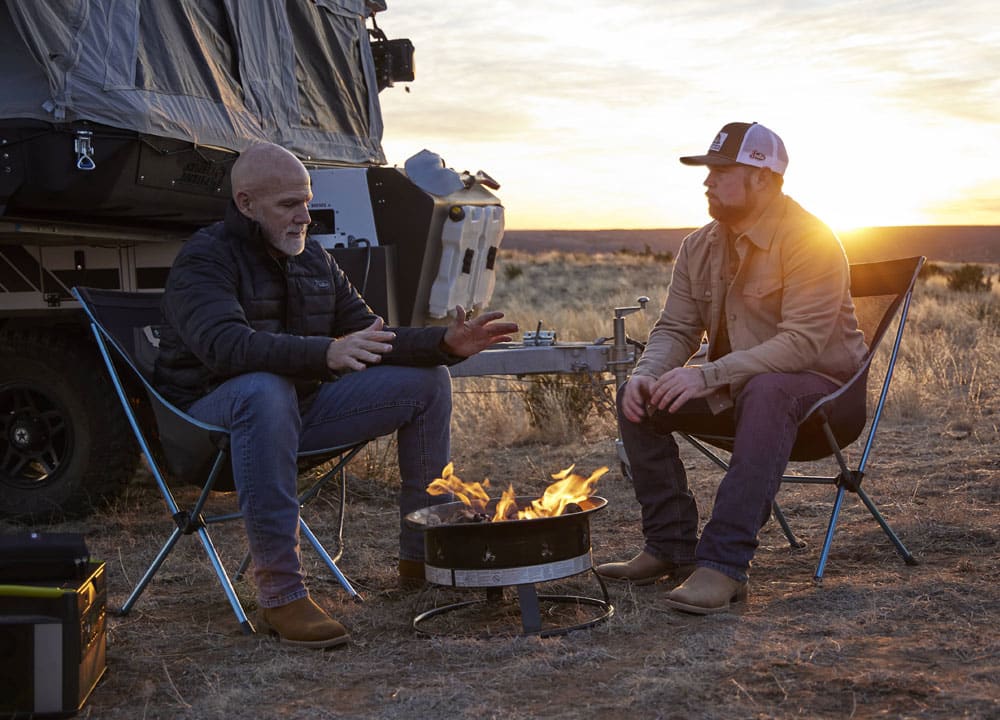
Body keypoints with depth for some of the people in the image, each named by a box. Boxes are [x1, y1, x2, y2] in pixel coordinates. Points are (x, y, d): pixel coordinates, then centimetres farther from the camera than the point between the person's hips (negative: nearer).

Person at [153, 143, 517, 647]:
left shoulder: (315, 260, 11)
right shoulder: (204, 259, -13)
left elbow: (372, 337, 14)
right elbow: (225, 344, -33)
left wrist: (446, 343, -4)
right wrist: (326, 354, -47)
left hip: (302, 407, 7)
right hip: (212, 412, -7)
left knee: (426, 380, 2)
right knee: (266, 388, -42)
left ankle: (424, 552, 9)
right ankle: (279, 595, -39)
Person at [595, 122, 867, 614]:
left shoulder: (811, 241, -18)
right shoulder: (698, 247, 4)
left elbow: (801, 343, -28)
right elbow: (675, 328, 4)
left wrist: (708, 375, -34)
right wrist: (647, 373, -19)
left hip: (822, 385, -7)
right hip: (736, 388, 7)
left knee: (766, 392, -40)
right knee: (637, 399, -9)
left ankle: (724, 563, -42)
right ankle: (672, 548, -5)